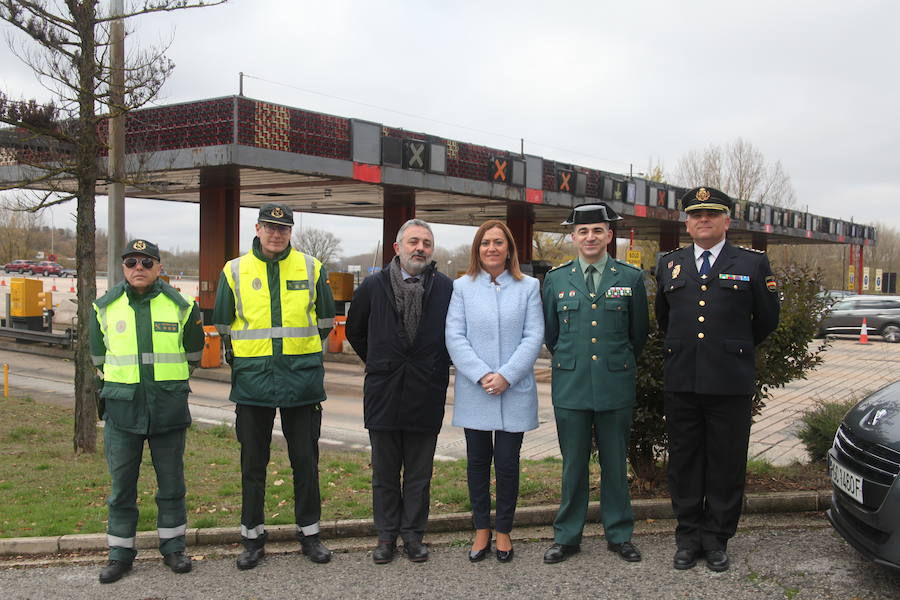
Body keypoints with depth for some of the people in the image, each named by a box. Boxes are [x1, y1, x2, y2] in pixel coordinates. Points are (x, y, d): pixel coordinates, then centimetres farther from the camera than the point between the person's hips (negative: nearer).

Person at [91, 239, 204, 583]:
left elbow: (192, 355, 14)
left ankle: (173, 547, 22)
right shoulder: (105, 308, 3)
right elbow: (98, 357, 17)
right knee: (121, 485, 6)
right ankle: (120, 552, 19)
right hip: (122, 409, 1)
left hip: (169, 409, 0)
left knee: (171, 483, 8)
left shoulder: (180, 306, 1)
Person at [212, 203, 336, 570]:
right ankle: (252, 536, 22)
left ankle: (309, 532, 22)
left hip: (303, 380, 0)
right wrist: (242, 359, 11)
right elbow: (224, 325, 13)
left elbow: (324, 321, 13)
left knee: (306, 461, 8)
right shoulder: (235, 271, 3)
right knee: (253, 464, 9)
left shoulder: (312, 268, 3)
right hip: (252, 381, 0)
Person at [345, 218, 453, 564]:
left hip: (426, 396, 0)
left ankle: (413, 534, 22)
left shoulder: (446, 288, -2)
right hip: (384, 394, 1)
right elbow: (355, 331, 15)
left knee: (419, 474, 9)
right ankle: (387, 535, 23)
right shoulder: (373, 286, 1)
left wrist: (437, 366, 7)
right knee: (385, 472, 10)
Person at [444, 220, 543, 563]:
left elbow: (534, 337, -2)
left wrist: (506, 375, -12)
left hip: (515, 392, 0)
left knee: (507, 463, 3)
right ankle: (481, 530, 22)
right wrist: (481, 375, -13)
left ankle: (503, 531, 19)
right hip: (474, 392, 1)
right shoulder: (463, 287, 4)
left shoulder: (528, 287, 4)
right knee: (478, 461, 8)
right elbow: (454, 337, -2)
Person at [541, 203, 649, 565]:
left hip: (615, 386, 0)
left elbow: (639, 333, 10)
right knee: (573, 465, 8)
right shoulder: (555, 279, 4)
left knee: (615, 463, 9)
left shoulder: (631, 278, 1)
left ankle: (619, 535, 24)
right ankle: (567, 537, 20)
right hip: (571, 386, 1)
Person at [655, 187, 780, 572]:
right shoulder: (669, 264, 11)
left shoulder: (753, 264, 2)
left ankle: (716, 538, 19)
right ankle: (688, 536, 22)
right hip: (681, 381, 3)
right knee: (684, 460, 9)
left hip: (731, 382, -2)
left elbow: (766, 321, 10)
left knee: (726, 462, 5)